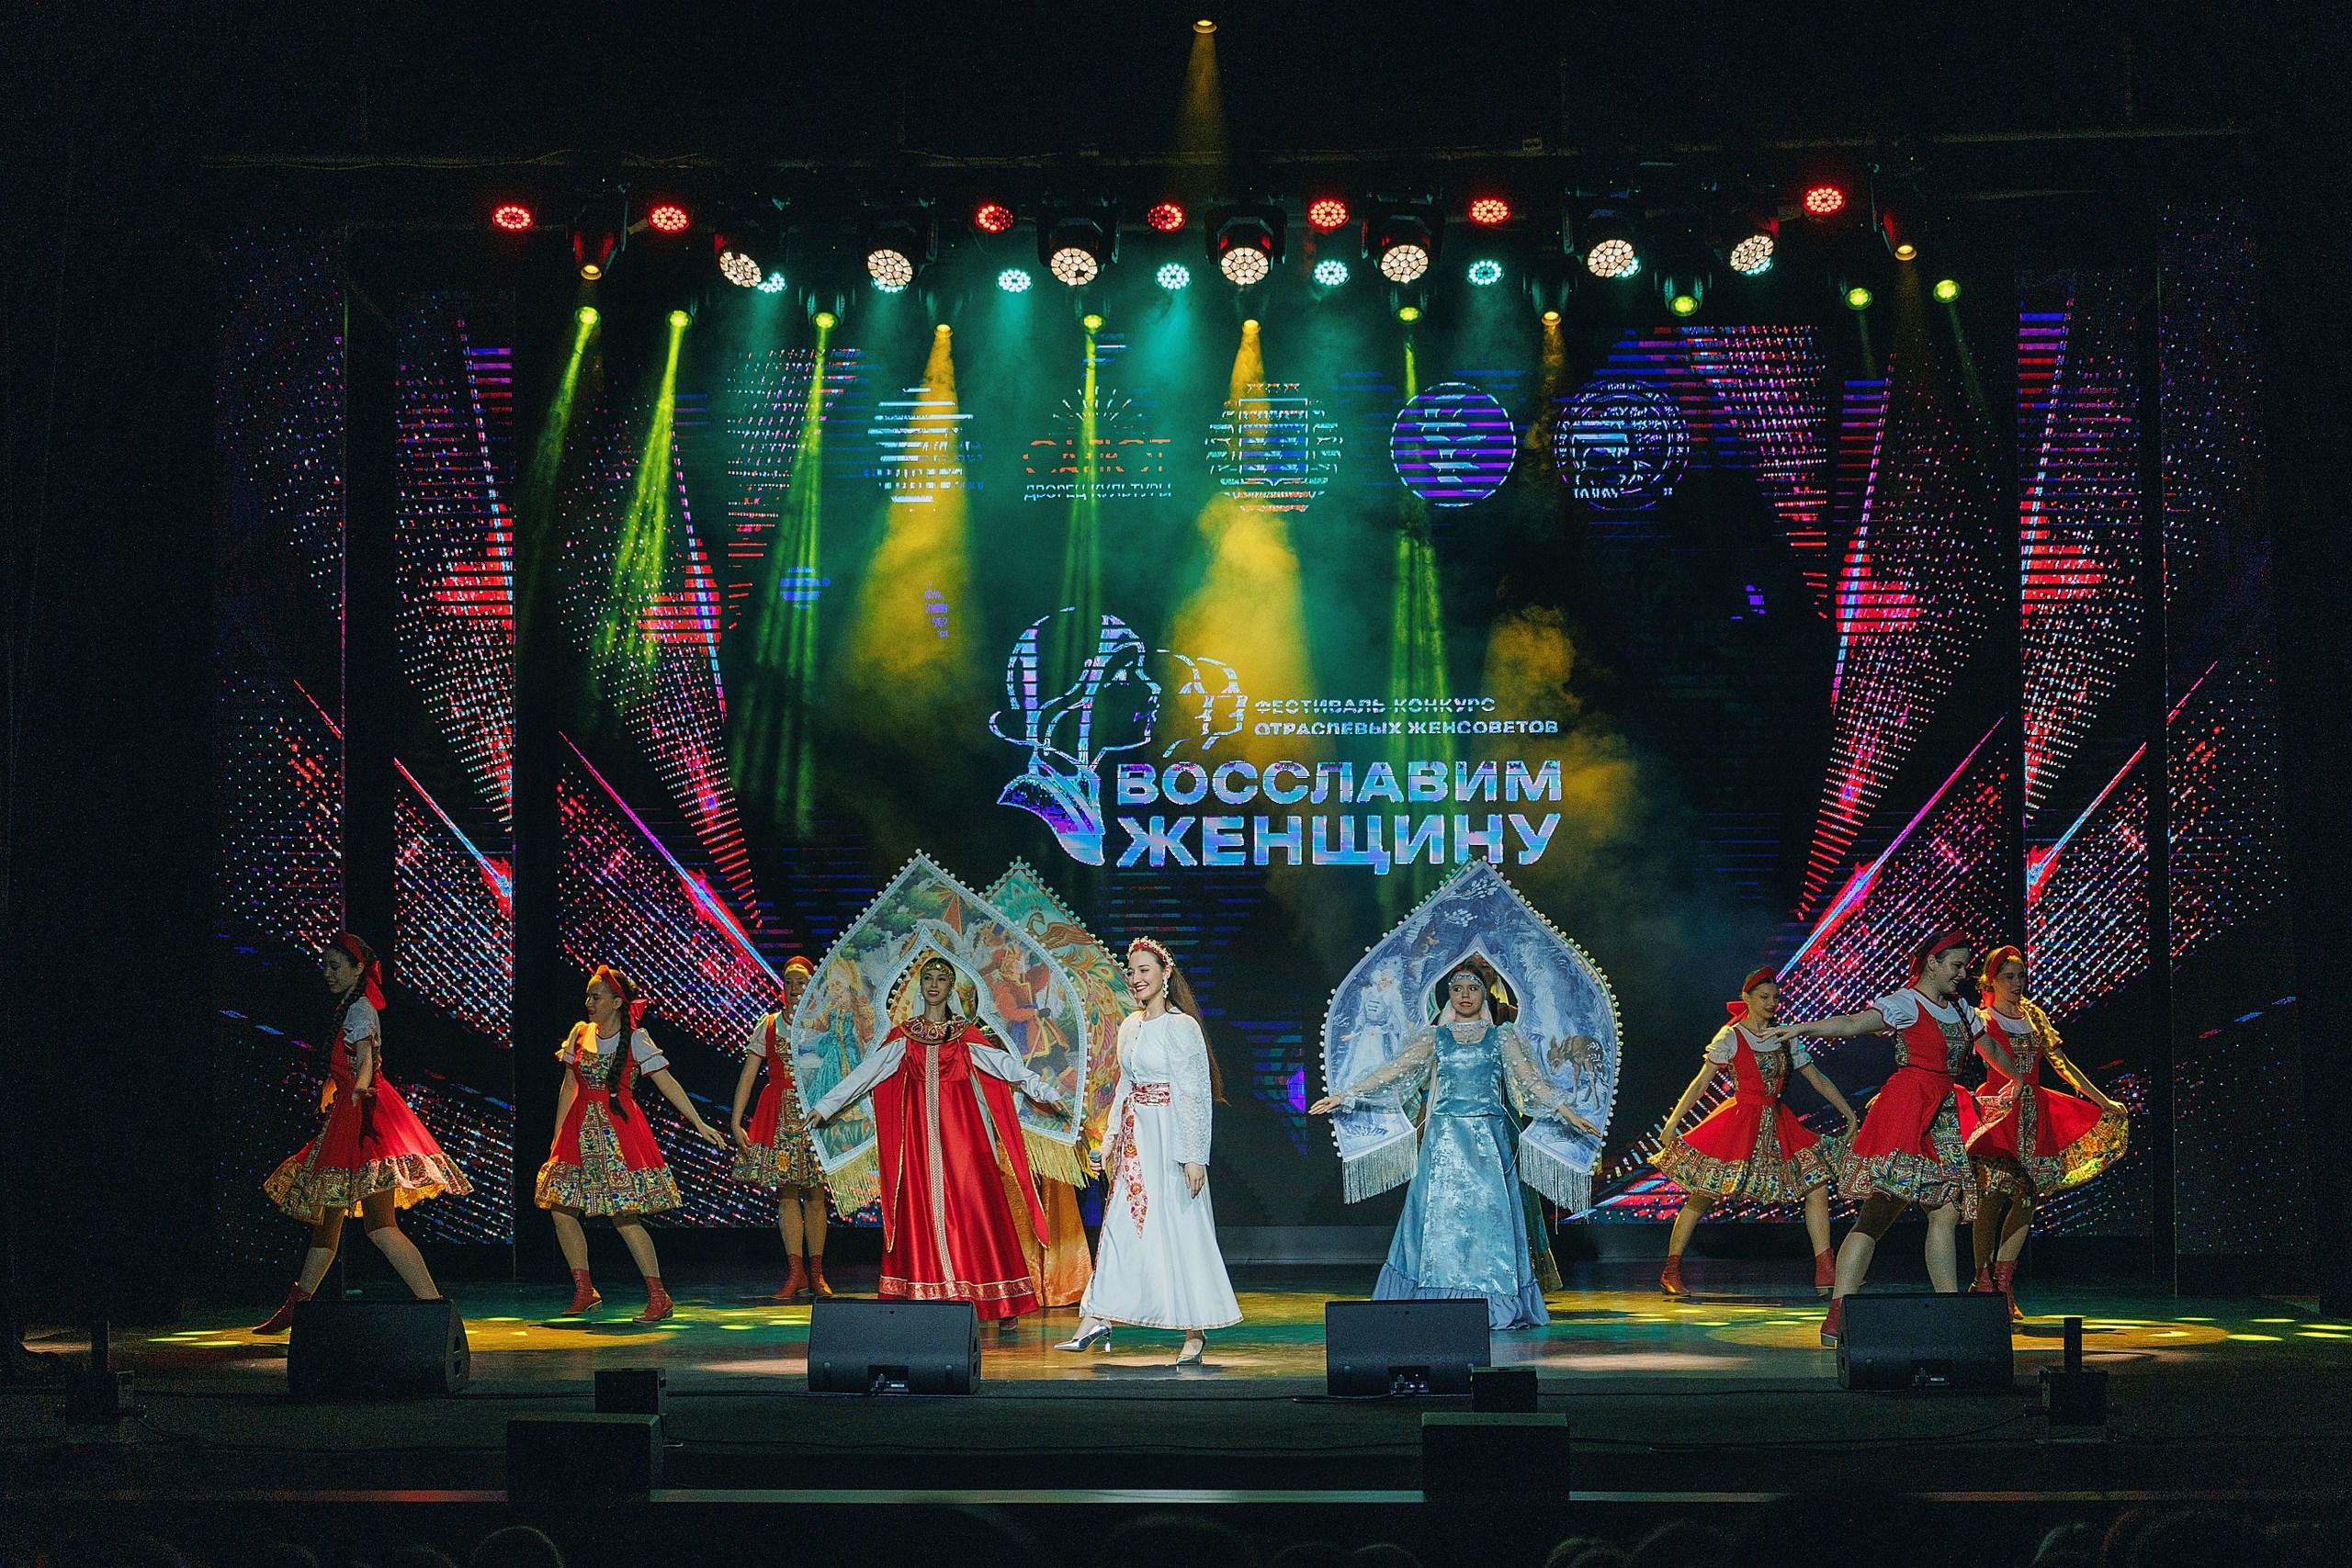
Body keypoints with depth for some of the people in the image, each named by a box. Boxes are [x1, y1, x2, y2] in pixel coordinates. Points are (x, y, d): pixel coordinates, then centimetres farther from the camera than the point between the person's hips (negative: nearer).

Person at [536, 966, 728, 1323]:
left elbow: (667, 1083, -4)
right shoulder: (580, 1034, 9)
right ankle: (584, 1291, 13)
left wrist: (699, 1124, -8)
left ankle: (658, 1297, -4)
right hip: (582, 1133, 6)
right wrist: (557, 1134, 14)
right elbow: (569, 1087, 16)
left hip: (619, 1131, -5)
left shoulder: (635, 1040, -4)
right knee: (560, 1208, -1)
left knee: (625, 1215, -11)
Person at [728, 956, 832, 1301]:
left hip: (817, 1113, -1)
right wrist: (735, 1121, -1)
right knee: (786, 1192, -2)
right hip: (780, 1114, 1)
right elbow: (747, 1075, 5)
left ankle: (816, 1274, 7)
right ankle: (795, 1273, 1)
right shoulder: (769, 1026, 7)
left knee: (814, 1194, -1)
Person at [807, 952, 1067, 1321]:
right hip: (919, 1130, 2)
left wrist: (1043, 1090, -12)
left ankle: (1000, 1302, -6)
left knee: (972, 1203, -8)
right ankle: (928, 1298, -2)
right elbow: (866, 1072, 10)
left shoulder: (965, 1035, 6)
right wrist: (825, 1105, 7)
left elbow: (1006, 1064, -1)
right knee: (920, 1205, -4)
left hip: (960, 1126, -2)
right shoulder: (903, 1035, 10)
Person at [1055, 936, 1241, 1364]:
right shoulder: (1129, 1026, 12)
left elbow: (1197, 1095, -13)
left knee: (1181, 1230, -3)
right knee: (1121, 1227, 4)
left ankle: (1196, 1332, 2)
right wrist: (1112, 1139, 16)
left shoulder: (1181, 1026, -10)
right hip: (1134, 1138, 7)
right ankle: (1096, 1321, 2)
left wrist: (1194, 1156, -17)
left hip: (1169, 1137, -7)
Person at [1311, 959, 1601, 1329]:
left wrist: (1567, 1113, -2)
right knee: (1441, 1214, -4)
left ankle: (1496, 1307, -1)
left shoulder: (1501, 1037, 10)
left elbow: (1530, 1079, 7)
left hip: (1489, 1139, 0)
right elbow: (1392, 1072, 10)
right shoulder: (1434, 1037, 11)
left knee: (1489, 1212, -5)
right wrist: (1344, 1096, 5)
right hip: (1444, 1138, 0)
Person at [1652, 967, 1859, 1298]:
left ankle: (1826, 1273, -2)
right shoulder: (1730, 1037, -4)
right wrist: (1671, 1124, -11)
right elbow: (1700, 1083, -5)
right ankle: (1670, 1273, 4)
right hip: (1738, 1122, -5)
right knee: (1703, 1195, -6)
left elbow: (1817, 1079, 13)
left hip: (1776, 1122, 5)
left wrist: (1850, 1114, 8)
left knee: (1818, 1186, -4)